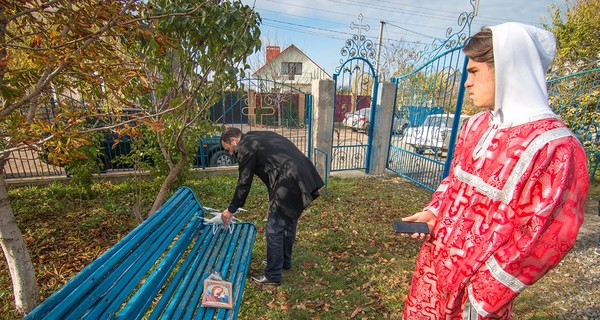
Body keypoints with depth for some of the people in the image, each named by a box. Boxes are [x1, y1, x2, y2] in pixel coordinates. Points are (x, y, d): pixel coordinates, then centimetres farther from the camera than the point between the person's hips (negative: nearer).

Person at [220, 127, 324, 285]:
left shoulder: (245, 147, -3)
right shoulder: (259, 137, 23)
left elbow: (244, 183, -1)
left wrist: (231, 210, 13)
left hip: (289, 185, -10)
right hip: (305, 177, 10)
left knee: (274, 230, 6)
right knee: (289, 222, 25)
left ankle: (273, 276, 23)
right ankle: (285, 261, 44)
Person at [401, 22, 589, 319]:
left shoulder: (554, 146, -19)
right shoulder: (476, 126, 1)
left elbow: (546, 238, -18)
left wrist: (484, 296, -14)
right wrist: (433, 213, -4)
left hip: (474, 283, -6)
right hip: (434, 260, 6)